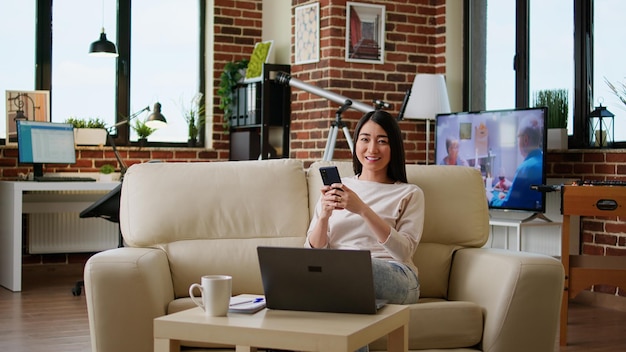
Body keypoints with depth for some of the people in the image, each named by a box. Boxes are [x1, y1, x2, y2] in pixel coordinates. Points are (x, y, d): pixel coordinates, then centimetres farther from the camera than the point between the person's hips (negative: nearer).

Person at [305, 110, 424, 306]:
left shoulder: (409, 194, 13)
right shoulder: (336, 188, 21)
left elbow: (404, 252, -4)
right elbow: (314, 251, 14)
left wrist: (363, 210, -13)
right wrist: (324, 215, -6)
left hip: (395, 277, -1)